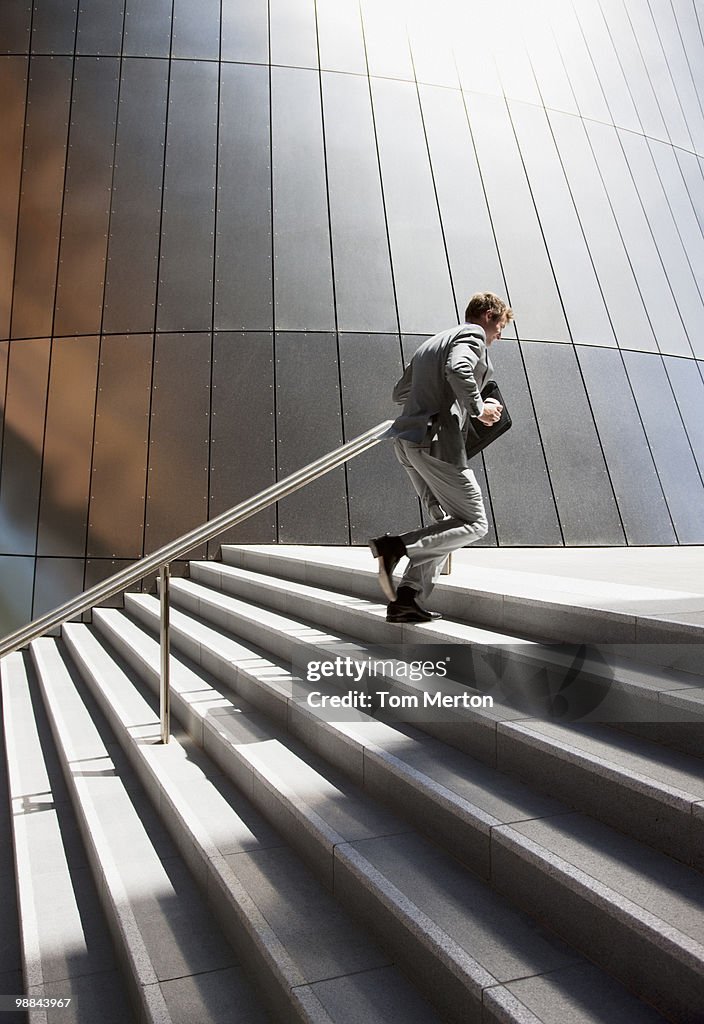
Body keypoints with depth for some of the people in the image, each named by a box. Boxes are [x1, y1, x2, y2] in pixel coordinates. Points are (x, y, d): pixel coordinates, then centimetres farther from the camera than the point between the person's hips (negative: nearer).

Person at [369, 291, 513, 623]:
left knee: (448, 522, 12)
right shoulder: (473, 334, 2)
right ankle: (395, 547, -17)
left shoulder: (432, 342, 28)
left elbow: (400, 393, 31)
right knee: (474, 524, -2)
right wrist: (479, 408, -8)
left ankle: (407, 598, 4)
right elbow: (458, 369, -21)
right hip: (436, 441, -9)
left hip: (407, 441, 9)